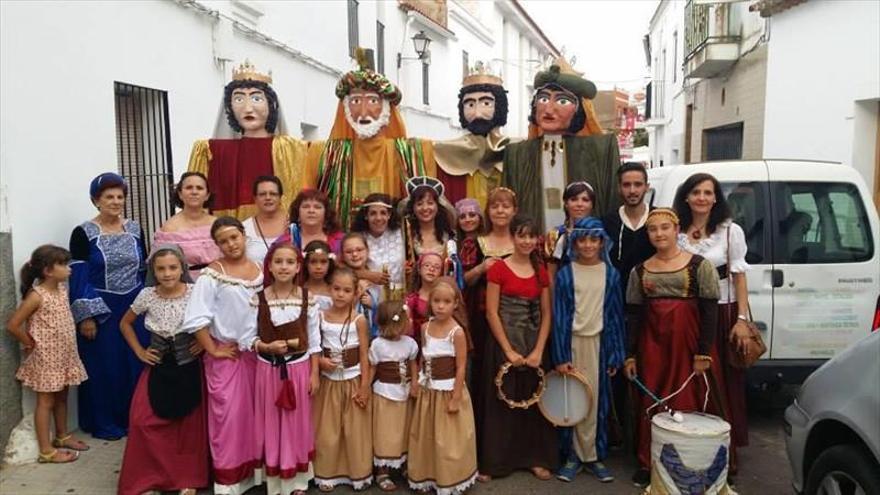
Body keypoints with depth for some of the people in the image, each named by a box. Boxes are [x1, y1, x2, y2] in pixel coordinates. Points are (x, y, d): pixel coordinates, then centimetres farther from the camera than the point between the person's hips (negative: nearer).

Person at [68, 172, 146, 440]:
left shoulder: (135, 229, 6)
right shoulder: (83, 233, -7)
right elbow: (78, 277, -9)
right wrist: (85, 316, -14)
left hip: (134, 308, 4)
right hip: (100, 310, -4)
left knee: (136, 363, 9)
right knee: (104, 366, 4)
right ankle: (104, 423, 18)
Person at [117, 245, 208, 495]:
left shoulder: (195, 293, -13)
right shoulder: (147, 295, -6)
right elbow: (125, 323, 11)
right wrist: (139, 351, 3)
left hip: (189, 367, -2)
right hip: (158, 367, 2)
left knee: (190, 423, 4)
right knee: (143, 420, -7)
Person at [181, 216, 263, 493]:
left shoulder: (260, 271, 2)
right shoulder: (212, 275, -13)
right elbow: (196, 319, -18)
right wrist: (212, 350, -15)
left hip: (256, 352, 5)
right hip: (226, 354, -4)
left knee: (255, 413, 13)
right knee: (229, 415, 2)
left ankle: (252, 469, 29)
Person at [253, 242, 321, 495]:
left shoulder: (307, 298, -5)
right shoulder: (258, 299, -7)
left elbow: (314, 339, 0)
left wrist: (314, 373, -1)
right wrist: (267, 347, -20)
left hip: (299, 367, 0)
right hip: (268, 368, 0)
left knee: (297, 424, 10)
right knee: (271, 425, 9)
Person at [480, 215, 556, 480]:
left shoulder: (541, 271, 6)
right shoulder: (498, 269, -7)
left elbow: (546, 314, 4)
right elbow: (491, 313, -10)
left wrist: (538, 350, -6)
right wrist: (509, 351, -14)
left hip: (534, 343, 4)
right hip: (503, 343, -4)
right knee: (501, 401, 3)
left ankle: (535, 458, 24)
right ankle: (495, 461, 16)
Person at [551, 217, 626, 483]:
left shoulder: (611, 274, 2)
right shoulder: (565, 274, -3)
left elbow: (616, 316, 4)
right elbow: (559, 317, -4)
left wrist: (616, 354, 1)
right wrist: (560, 356, -8)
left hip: (599, 343, 1)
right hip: (572, 342, -1)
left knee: (597, 400, 6)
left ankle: (593, 455, 19)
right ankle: (575, 454, 17)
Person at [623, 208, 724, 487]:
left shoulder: (699, 266, -3)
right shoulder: (640, 271, 8)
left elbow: (709, 312, -5)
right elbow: (633, 314, 9)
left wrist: (703, 352, -10)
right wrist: (630, 355, 6)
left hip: (686, 343, -3)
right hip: (651, 343, 3)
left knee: (685, 403, 1)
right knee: (650, 402, 7)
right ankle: (648, 464, 19)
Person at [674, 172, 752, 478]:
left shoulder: (730, 231, -3)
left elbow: (739, 277, -4)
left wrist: (742, 319, -9)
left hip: (722, 313, -2)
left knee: (723, 384, 3)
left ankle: (724, 455, 14)